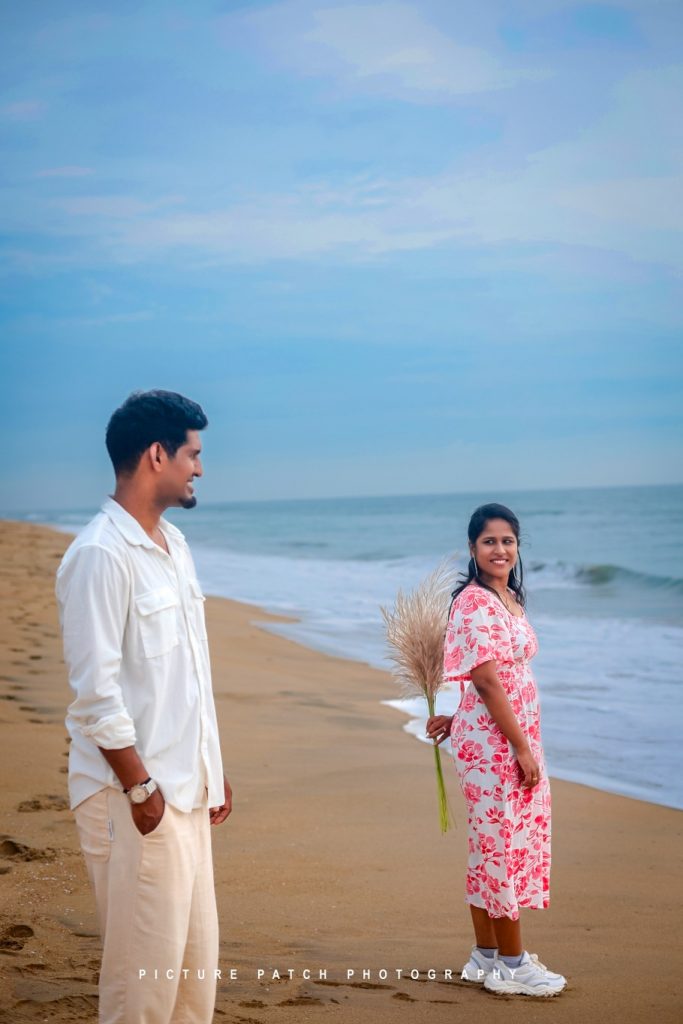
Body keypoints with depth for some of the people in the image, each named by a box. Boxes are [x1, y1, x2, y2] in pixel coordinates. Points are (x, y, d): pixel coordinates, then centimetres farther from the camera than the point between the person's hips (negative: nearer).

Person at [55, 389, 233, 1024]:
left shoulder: (172, 544, 12)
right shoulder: (101, 555, -15)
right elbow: (94, 692, -18)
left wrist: (212, 769, 18)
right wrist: (139, 787, -17)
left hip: (185, 788, 9)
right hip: (135, 796, -9)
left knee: (196, 958, 14)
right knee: (144, 970, -1)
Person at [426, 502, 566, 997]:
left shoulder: (510, 599, 13)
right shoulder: (476, 603, -16)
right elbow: (487, 680, -20)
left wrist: (458, 717, 11)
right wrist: (522, 748, -18)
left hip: (517, 738, 9)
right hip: (494, 742, -9)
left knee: (492, 845, 14)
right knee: (503, 844, -1)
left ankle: (486, 956, 24)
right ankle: (510, 964, 10)